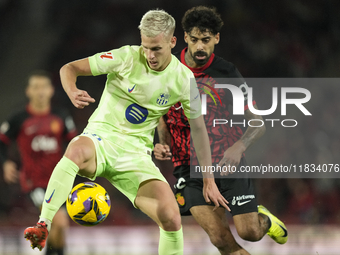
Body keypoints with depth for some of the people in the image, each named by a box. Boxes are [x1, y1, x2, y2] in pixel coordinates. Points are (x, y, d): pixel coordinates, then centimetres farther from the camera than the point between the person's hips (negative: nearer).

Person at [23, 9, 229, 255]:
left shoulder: (184, 79, -1)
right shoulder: (127, 57, -9)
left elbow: (198, 127, 12)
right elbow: (69, 68, -6)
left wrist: (209, 180, 11)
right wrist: (72, 92, -30)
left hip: (136, 152, 3)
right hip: (101, 137, -2)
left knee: (171, 218, -19)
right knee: (77, 150, -41)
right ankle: (42, 228, -39)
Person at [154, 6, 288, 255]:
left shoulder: (227, 74, -7)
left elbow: (258, 123, -4)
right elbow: (162, 115, 16)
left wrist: (239, 147, -22)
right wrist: (163, 145, -3)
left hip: (228, 162, -1)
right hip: (190, 167, 1)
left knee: (250, 233, -6)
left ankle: (264, 219, 31)